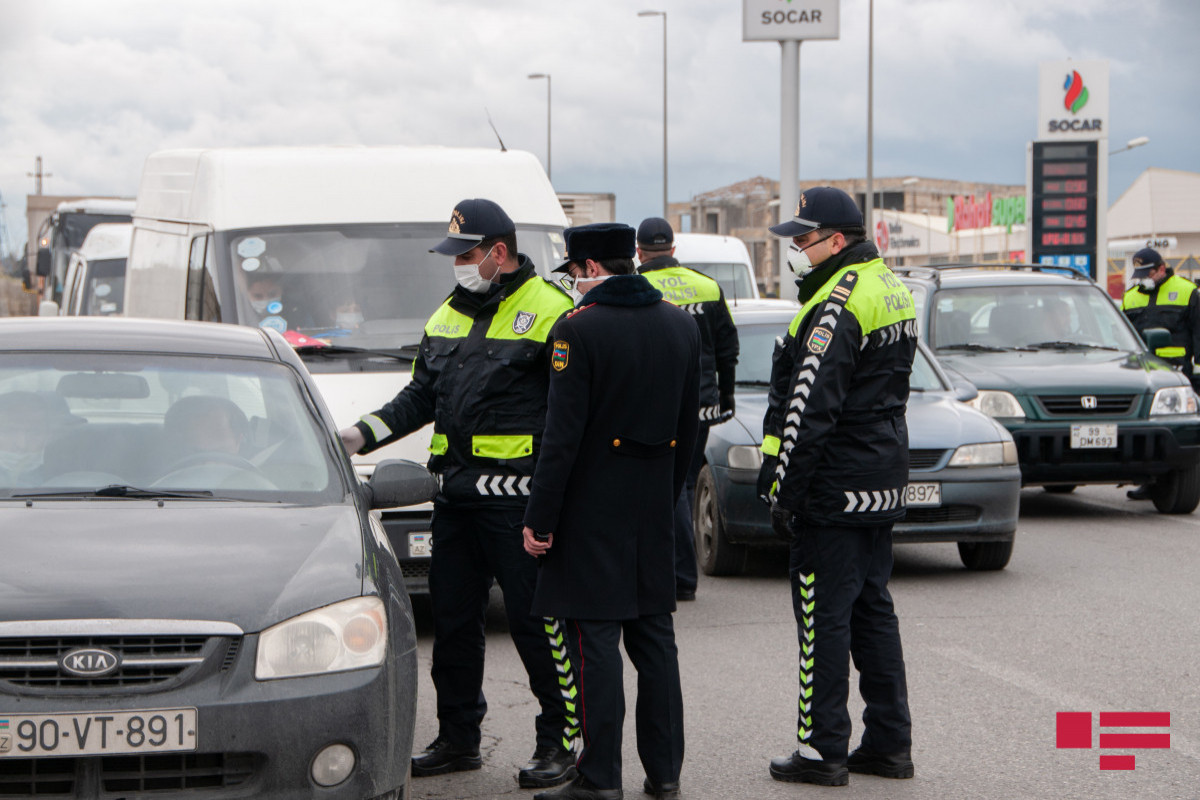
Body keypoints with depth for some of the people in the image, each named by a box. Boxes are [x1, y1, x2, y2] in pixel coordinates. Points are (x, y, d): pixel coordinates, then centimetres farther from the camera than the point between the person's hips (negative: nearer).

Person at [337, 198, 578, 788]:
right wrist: (365, 434, 8)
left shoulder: (549, 312, -6)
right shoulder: (447, 316, 17)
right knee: (452, 617, 11)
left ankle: (561, 740, 5)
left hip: (515, 494, -7)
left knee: (534, 618, -4)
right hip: (454, 491, 7)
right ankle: (457, 737, 23)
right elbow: (420, 397, 22)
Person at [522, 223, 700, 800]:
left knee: (595, 641, -3)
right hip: (654, 510, 6)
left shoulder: (580, 329, -14)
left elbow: (563, 434, -16)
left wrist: (540, 517, -11)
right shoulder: (681, 325, 7)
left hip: (593, 509, -6)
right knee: (654, 635, 12)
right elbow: (688, 426, 12)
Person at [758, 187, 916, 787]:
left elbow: (809, 411, -22)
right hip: (882, 487, 10)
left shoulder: (838, 306, -19)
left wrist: (784, 493, -18)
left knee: (823, 616, -4)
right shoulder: (890, 289, 13)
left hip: (834, 487, -10)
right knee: (872, 608, 15)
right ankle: (889, 743, 19)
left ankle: (823, 750, 0)